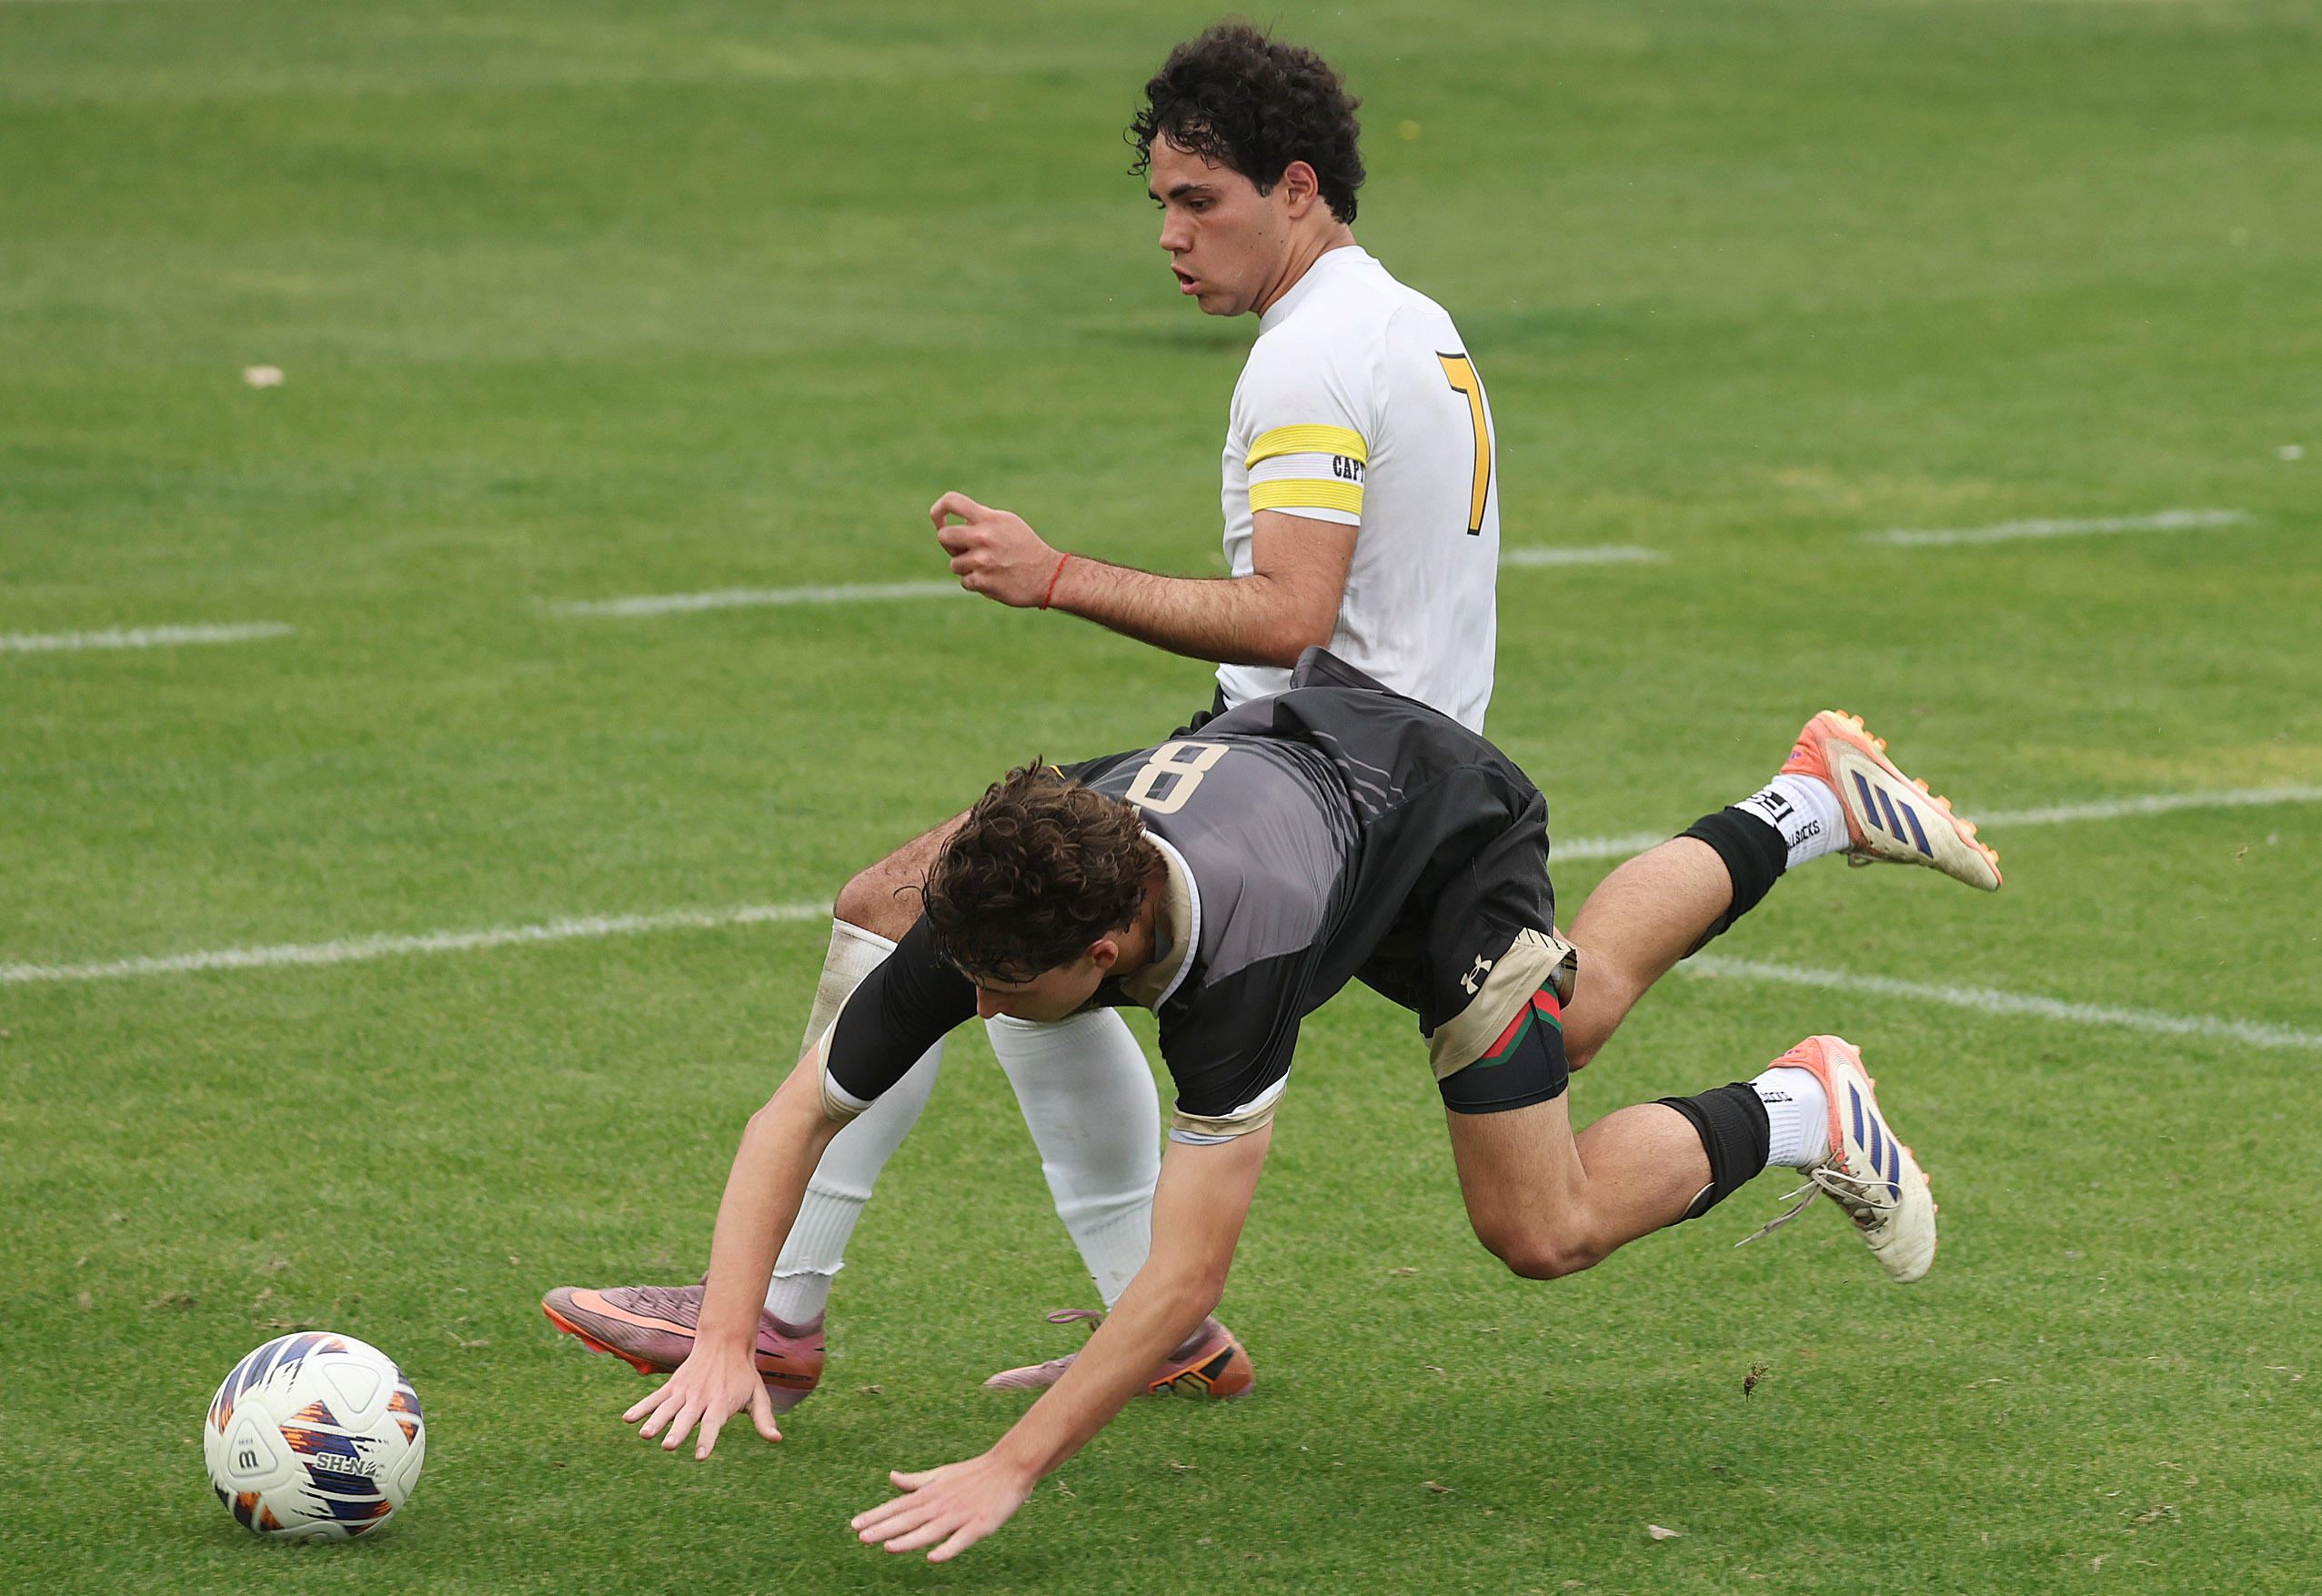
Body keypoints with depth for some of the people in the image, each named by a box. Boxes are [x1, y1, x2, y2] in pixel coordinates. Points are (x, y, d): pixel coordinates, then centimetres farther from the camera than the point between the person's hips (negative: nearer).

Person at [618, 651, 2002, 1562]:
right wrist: (725, 1342, -36)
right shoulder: (986, 915, -34)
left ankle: (1800, 1112, 19)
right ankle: (1813, 804, 47)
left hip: (1447, 825, -6)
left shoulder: (1241, 958, -48)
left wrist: (1012, 1473, -48)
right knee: (1575, 1012, 29)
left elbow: (1188, 1280, -46)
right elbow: (795, 1119, -24)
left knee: (1543, 1228, -6)